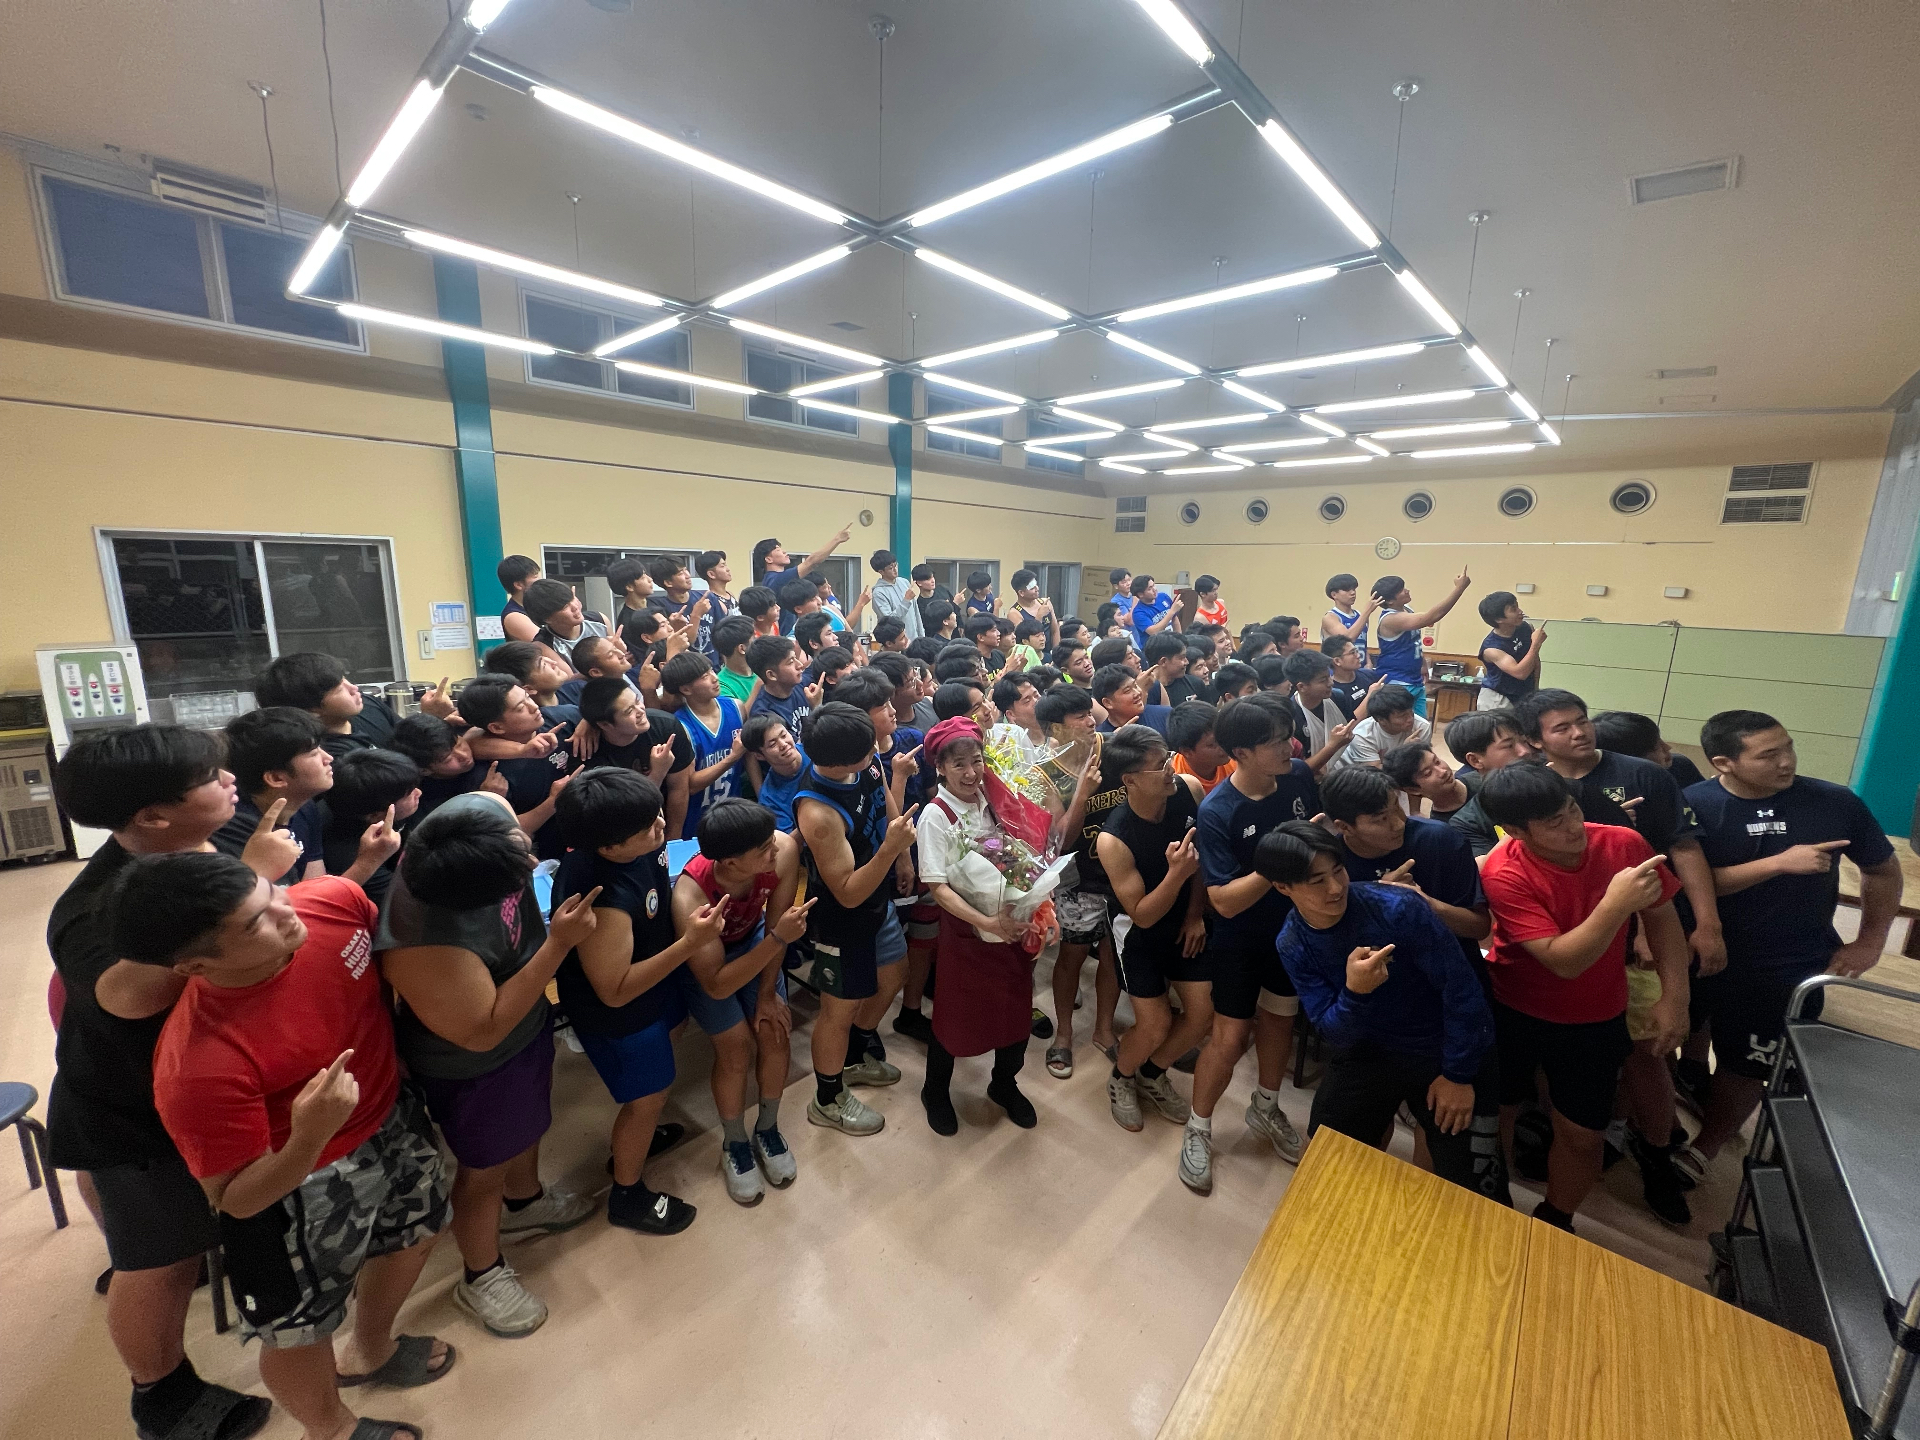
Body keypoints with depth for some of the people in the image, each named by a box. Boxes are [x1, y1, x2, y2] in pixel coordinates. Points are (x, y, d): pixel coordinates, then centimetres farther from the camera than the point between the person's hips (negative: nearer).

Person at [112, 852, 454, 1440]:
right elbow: (235, 1200, -24)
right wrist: (309, 1140, -41)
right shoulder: (200, 1065, -37)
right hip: (305, 1187, -5)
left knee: (414, 1232, 31)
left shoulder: (334, 898, -26)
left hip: (392, 1120, 6)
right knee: (300, 1330, 22)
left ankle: (368, 1350, 64)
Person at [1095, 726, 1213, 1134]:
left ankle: (1153, 1074, 34)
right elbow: (1143, 916, -25)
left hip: (1185, 921, 5)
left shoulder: (1189, 789, -23)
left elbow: (1205, 854, -4)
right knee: (1155, 1027, -1)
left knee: (1203, 1015, 6)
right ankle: (1120, 1078, 32)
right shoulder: (1113, 839, -34)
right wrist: (1176, 874, -41)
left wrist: (1196, 913, -4)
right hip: (1140, 932, -4)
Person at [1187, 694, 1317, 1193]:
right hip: (1242, 938, -5)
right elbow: (1225, 901, -30)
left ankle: (1265, 1109, 48)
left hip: (1296, 925, 5)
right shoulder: (1216, 812, -28)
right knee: (1229, 1038, 3)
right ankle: (1198, 1129, 28)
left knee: (1279, 1019, 22)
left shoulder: (1299, 776, -14)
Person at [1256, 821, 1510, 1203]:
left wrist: (1459, 1074, -11)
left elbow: (1460, 986, -17)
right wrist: (1354, 993, -36)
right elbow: (1332, 1033, -15)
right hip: (1369, 1052, 3)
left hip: (1447, 1054, -3)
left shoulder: (1397, 907, -27)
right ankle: (1378, 1121, 38)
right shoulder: (1293, 945, -15)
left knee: (1477, 1201, 0)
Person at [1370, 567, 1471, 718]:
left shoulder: (1406, 609, 7)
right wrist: (1459, 588, -29)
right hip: (1397, 684, -9)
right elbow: (1430, 617, -31)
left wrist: (1422, 663, 16)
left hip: (1416, 682, 9)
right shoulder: (1390, 619, -23)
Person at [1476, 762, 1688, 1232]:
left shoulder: (1624, 844, -17)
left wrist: (1675, 995, -6)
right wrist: (1617, 902, -39)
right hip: (1512, 1012, -2)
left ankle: (1554, 1222, 39)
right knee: (1494, 1114, 14)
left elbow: (1661, 916, 0)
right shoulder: (1504, 873, -28)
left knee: (1583, 1134, 11)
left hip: (1595, 1018, 3)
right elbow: (1564, 961, -29)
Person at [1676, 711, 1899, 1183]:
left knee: (1745, 1067, 13)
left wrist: (1871, 940, 5)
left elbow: (1882, 868, 8)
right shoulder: (1692, 804, -17)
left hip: (1791, 969, 2)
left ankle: (1700, 1151, 32)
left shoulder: (1836, 802, -8)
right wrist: (1781, 863, -27)